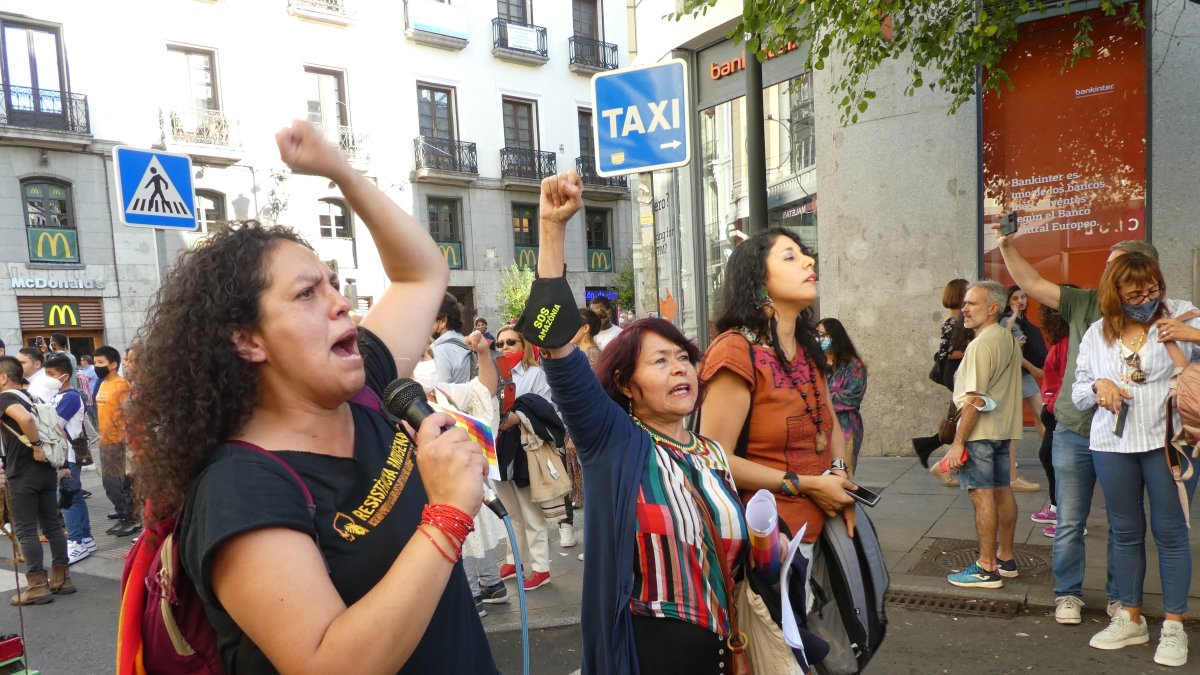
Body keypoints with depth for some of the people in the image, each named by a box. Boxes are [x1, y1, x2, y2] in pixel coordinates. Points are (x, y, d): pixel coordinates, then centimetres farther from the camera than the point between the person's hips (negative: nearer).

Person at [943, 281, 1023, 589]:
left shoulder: (981, 345, -18)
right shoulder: (1009, 340, 12)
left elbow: (975, 400, -22)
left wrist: (958, 442, -19)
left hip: (980, 431, -10)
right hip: (1003, 428, 10)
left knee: (982, 495, -5)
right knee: (1001, 491, 15)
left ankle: (987, 568, 0)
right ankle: (1005, 558, 26)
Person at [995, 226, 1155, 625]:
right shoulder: (1084, 302, 2)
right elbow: (1032, 283, 4)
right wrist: (1007, 246, -4)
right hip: (1074, 432, 1)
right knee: (1070, 522, 9)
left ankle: (1119, 596, 30)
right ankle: (1068, 594, 22)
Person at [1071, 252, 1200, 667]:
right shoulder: (1097, 334, 7)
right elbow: (1079, 393, 11)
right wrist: (1098, 386, -10)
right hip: (1113, 446, 3)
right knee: (1125, 533, 12)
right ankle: (1130, 619, 26)